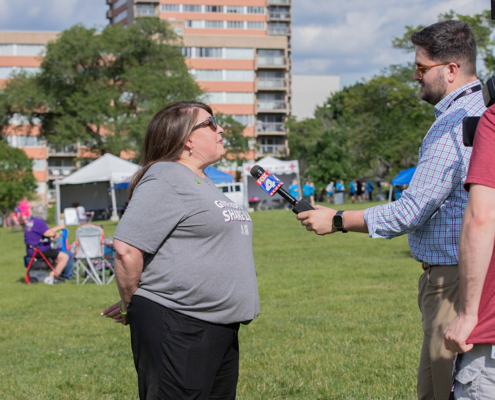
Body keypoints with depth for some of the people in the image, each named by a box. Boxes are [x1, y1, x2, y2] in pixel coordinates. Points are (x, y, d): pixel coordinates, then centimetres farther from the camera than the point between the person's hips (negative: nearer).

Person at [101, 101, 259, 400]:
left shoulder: (202, 182, 19)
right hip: (176, 329, -10)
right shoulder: (165, 179, -12)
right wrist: (131, 307, -7)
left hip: (220, 327, 10)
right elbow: (126, 249, -19)